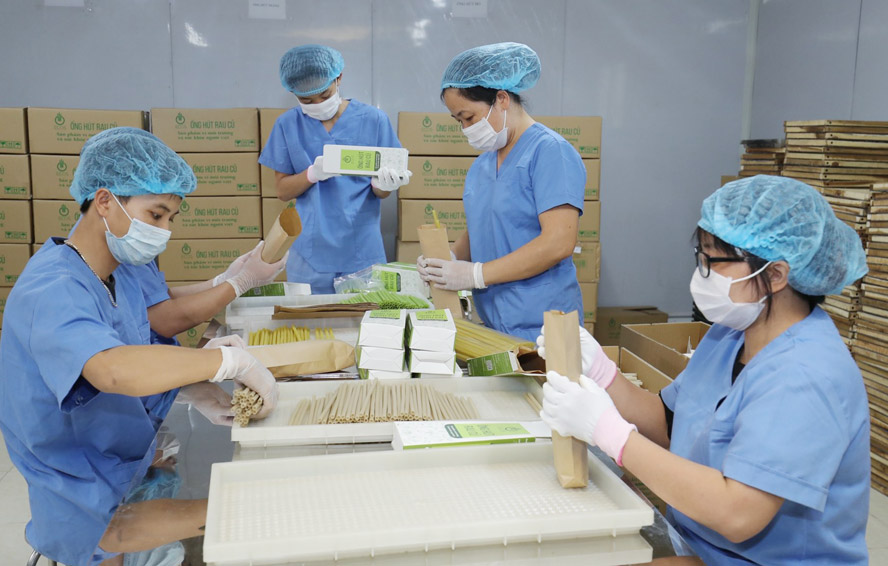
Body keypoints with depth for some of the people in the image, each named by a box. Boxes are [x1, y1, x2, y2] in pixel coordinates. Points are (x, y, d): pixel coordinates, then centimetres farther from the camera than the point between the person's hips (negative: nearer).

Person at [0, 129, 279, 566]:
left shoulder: (120, 279, 8)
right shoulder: (52, 291, -24)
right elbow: (115, 370, -43)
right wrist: (228, 359, -32)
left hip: (134, 470, 9)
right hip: (97, 516, -8)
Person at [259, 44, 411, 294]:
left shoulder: (373, 119, -2)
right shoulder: (288, 124, 2)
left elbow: (381, 192, 2)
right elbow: (282, 191, 2)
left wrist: (383, 184, -22)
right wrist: (313, 173, -18)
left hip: (363, 253, -1)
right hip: (310, 255, 1)